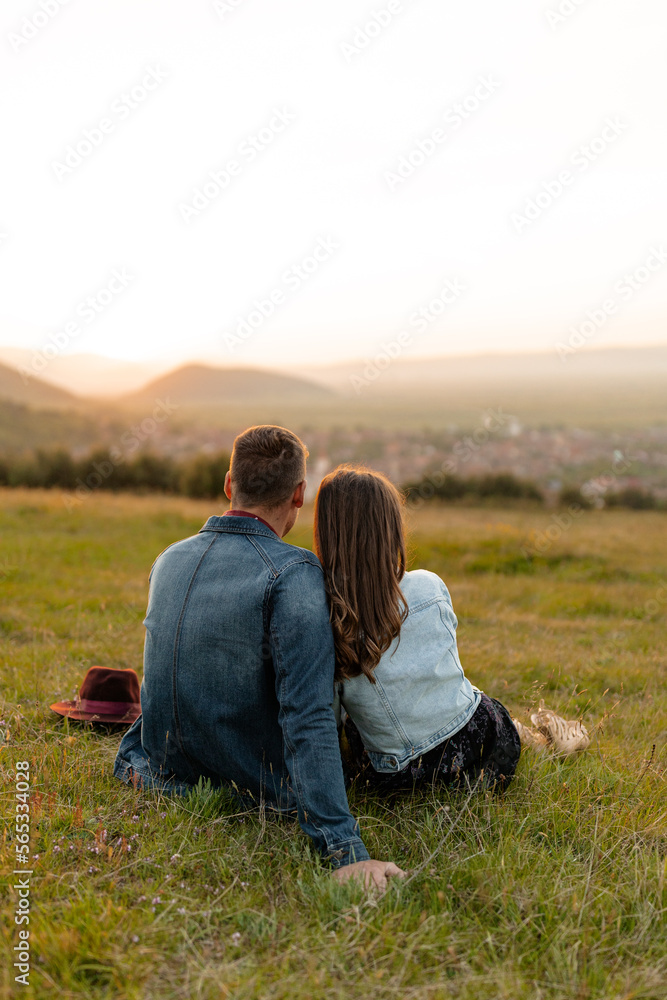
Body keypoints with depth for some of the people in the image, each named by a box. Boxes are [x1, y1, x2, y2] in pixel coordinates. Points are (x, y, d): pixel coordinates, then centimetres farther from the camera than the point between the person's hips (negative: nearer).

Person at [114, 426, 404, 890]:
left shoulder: (169, 560, -2)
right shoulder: (294, 573, -25)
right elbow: (308, 717, -32)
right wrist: (346, 850, -32)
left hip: (166, 778, 7)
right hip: (259, 792, -6)